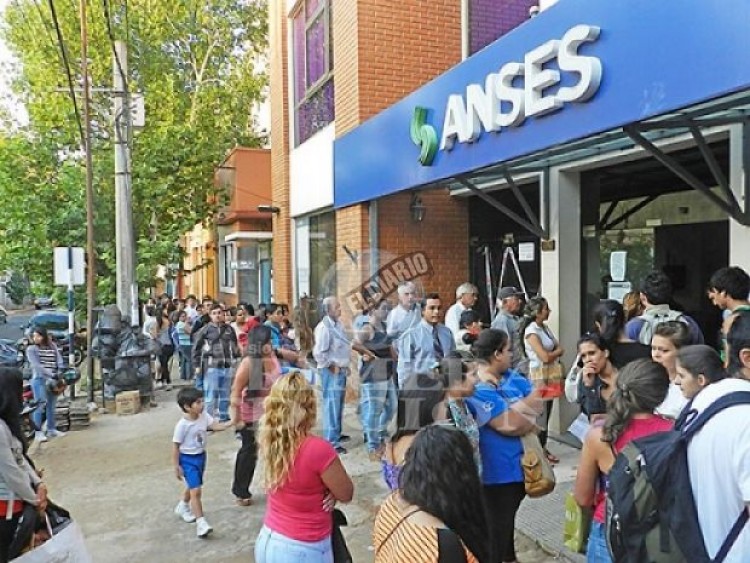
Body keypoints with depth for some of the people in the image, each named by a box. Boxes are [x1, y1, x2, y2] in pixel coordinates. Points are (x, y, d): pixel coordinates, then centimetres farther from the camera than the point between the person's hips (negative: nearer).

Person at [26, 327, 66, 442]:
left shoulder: (53, 346, 10)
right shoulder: (31, 349, -2)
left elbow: (59, 360, 2)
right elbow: (37, 365, -13)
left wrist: (61, 374, -14)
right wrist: (51, 375, -22)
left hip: (53, 380, 5)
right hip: (39, 380, -5)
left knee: (52, 405, 12)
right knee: (40, 405, -7)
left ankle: (51, 429, 22)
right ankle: (38, 432, -2)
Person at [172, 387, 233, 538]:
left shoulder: (204, 416, -8)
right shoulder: (182, 425, -24)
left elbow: (216, 426, -14)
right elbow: (176, 447, -17)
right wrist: (176, 467, -14)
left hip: (201, 456, 7)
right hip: (188, 460, -7)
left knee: (192, 486, 25)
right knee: (196, 490, -11)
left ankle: (182, 507, 51)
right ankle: (201, 523, -5)